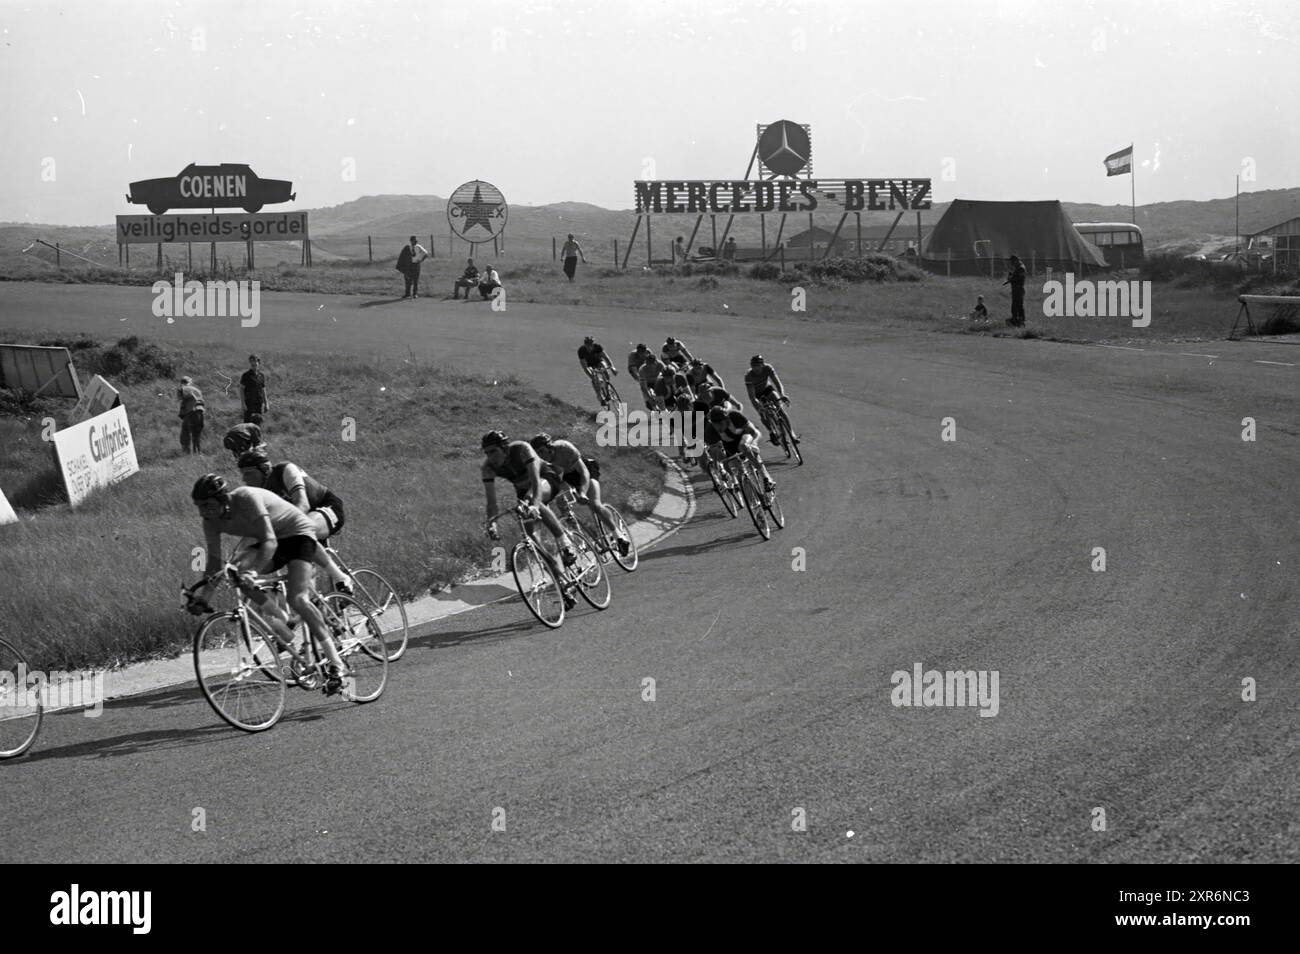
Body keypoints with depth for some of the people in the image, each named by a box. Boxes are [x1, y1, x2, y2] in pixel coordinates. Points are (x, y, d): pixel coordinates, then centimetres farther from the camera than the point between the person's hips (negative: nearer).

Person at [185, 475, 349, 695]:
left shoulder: (247, 498, -32)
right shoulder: (211, 521, -12)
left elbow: (270, 542, -39)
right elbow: (215, 561, -10)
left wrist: (253, 571, -53)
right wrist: (203, 594, -24)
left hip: (298, 535, -7)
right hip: (264, 541, 7)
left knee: (297, 599, -25)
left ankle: (335, 664, -21)